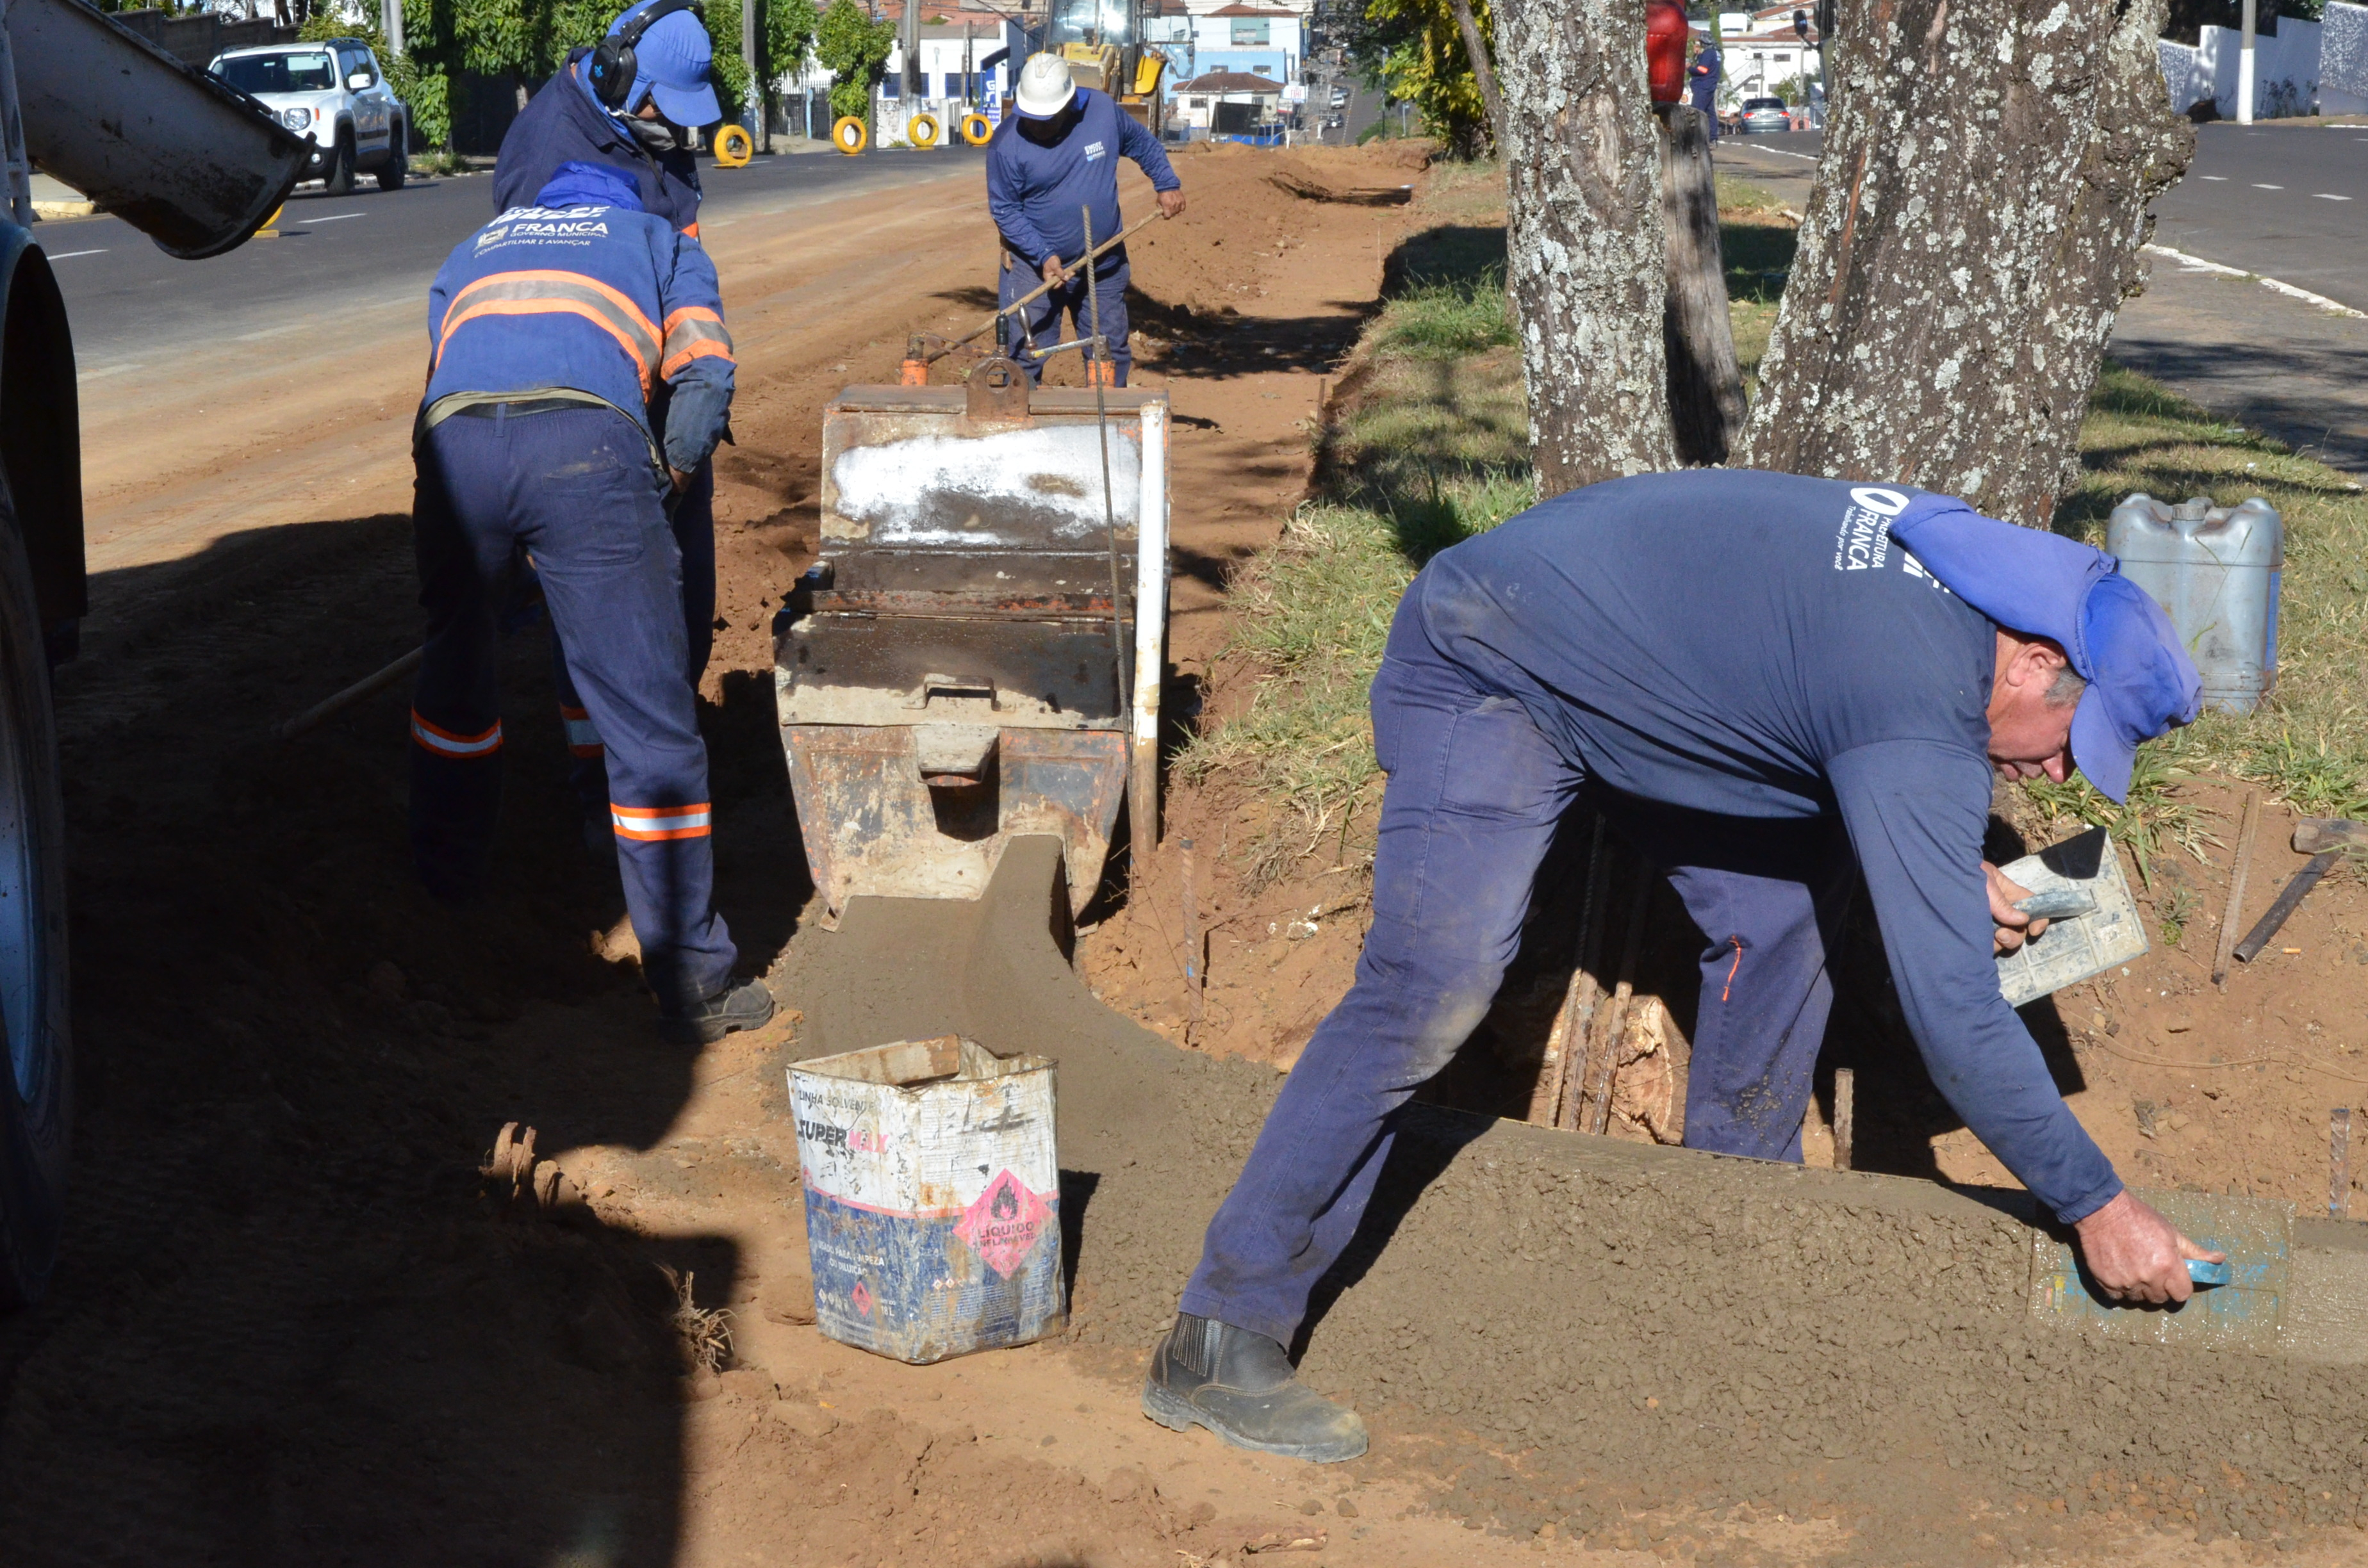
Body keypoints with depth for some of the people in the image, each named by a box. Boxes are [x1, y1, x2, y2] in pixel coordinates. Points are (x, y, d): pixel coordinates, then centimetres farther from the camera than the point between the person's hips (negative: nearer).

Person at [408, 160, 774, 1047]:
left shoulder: (474, 251, 41)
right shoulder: (660, 242, 32)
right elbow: (705, 379, 14)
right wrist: (664, 481, 27)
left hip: (454, 441, 3)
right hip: (588, 444, -3)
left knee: (456, 676, 28)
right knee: (649, 720, 1)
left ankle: (443, 885, 45)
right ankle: (692, 983, 4)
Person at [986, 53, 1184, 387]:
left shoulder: (1103, 111, -7)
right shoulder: (1006, 144, -16)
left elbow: (1144, 145, 12)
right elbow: (1004, 210, -11)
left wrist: (1168, 184, 5)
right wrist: (1044, 256, -19)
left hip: (1104, 267, 3)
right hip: (1033, 266, -3)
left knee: (1111, 356, 11)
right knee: (1023, 359, -6)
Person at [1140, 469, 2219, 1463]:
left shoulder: (1951, 564, -1)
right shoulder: (1924, 724, -29)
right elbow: (1953, 1016, -30)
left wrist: (1941, 869, 9)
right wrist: (2095, 1207, -21)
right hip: (1487, 674, -10)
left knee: (1779, 900, 7)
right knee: (1433, 990, -22)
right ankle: (1220, 1343, -18)